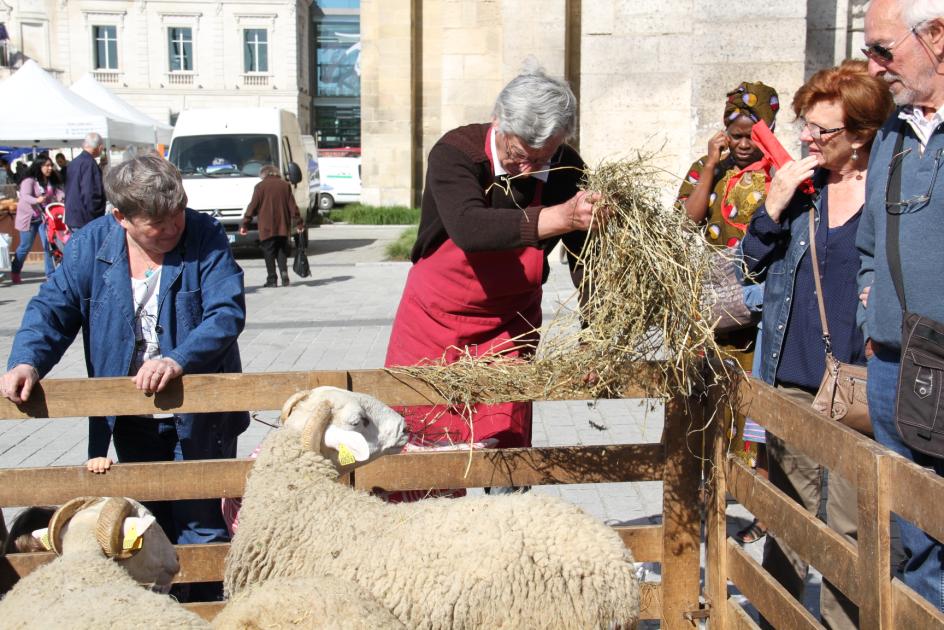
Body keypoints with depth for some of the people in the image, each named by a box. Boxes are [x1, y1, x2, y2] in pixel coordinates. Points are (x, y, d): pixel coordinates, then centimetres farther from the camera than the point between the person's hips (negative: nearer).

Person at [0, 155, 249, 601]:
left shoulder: (205, 237, -14)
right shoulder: (90, 245, -4)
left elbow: (227, 312, -21)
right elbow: (53, 308, -4)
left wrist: (178, 359, -35)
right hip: (132, 418, 4)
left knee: (201, 526, 2)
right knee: (150, 526, 18)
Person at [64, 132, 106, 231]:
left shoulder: (74, 162, 14)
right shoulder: (89, 163, -16)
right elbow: (90, 195, -22)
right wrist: (96, 221, -15)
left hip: (72, 218, 10)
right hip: (85, 220, -10)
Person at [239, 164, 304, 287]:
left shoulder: (260, 186, -1)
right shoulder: (285, 185, 8)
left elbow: (253, 206, -3)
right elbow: (293, 206, 6)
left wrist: (245, 224, 1)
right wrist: (299, 223, 8)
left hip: (267, 228, -3)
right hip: (283, 227, 3)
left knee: (269, 254, 2)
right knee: (282, 252, 13)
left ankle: (271, 279, -2)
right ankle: (284, 274, -4)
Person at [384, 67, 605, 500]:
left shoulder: (567, 171, -12)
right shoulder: (455, 152, -22)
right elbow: (469, 229, -41)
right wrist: (560, 217, -52)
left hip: (511, 325, 2)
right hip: (435, 319, -2)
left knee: (506, 448, 3)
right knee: (414, 441, 3)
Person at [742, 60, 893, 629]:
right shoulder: (802, 180, 6)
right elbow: (755, 261, 9)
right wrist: (774, 207, -7)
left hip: (858, 382, -4)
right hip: (791, 373, 4)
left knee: (851, 523, 2)